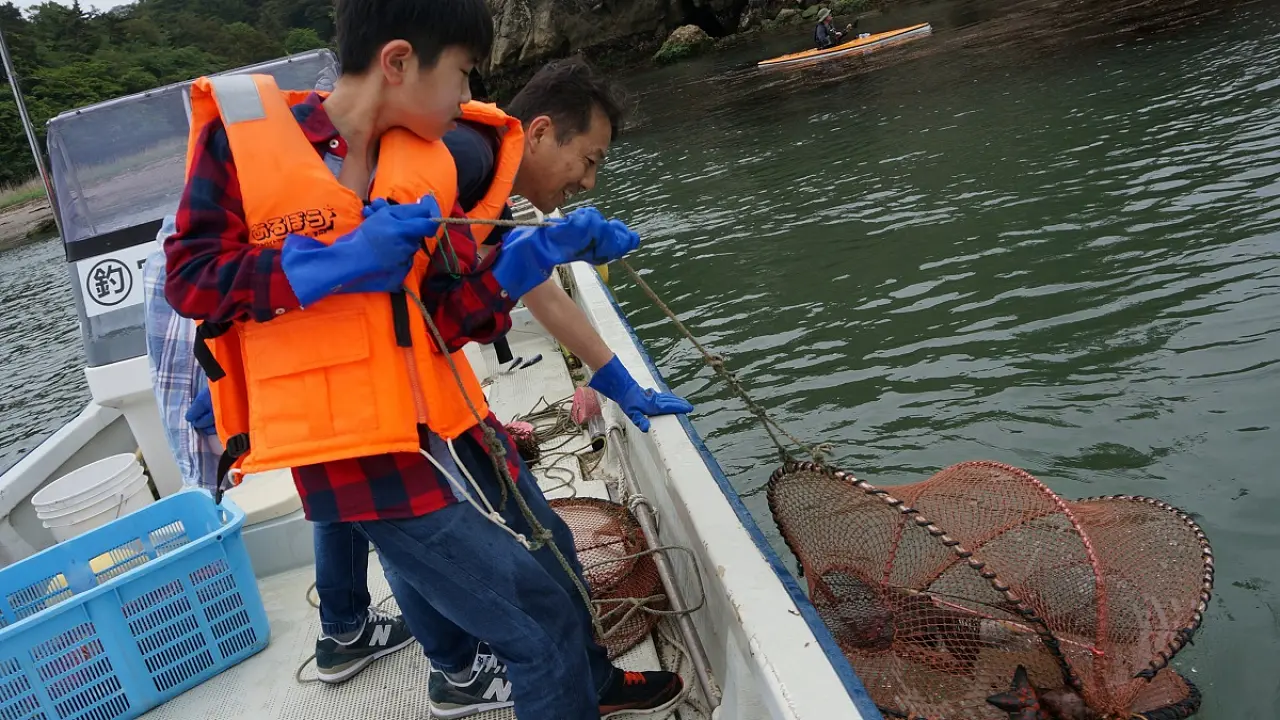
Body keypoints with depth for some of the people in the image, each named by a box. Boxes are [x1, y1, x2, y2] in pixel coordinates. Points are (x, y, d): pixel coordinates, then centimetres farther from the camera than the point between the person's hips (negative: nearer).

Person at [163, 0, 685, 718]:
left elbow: (451, 318, 0)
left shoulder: (429, 164, 5)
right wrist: (336, 263, -21)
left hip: (447, 419, 7)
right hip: (357, 447, -6)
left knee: (553, 557, 24)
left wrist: (544, 248, -12)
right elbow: (189, 277, -9)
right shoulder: (243, 132, -9)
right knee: (539, 611, -6)